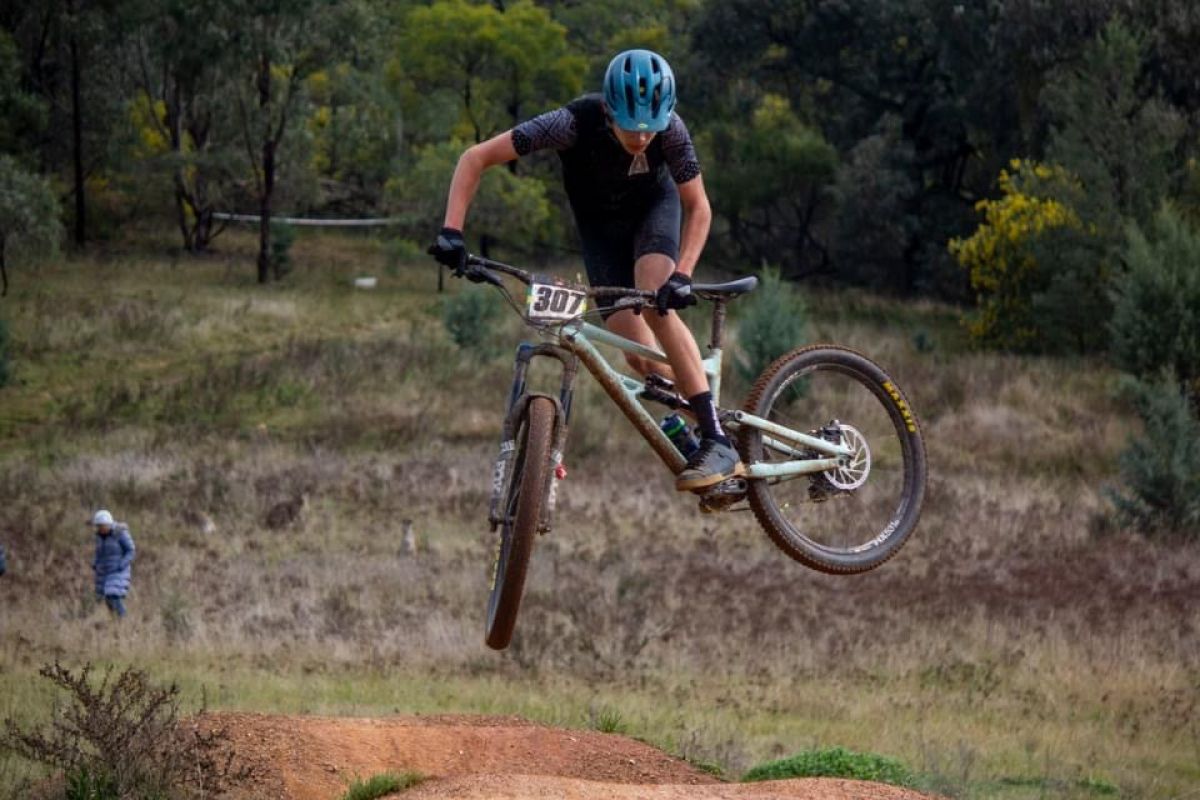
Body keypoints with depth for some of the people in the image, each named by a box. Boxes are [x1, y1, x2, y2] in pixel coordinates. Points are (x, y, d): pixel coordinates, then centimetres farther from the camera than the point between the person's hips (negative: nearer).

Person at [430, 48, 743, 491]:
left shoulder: (670, 130, -32)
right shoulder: (576, 123, -36)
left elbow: (697, 207, -20)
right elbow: (476, 158, -32)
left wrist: (681, 275, -35)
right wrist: (451, 231, -41)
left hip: (654, 206, -1)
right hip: (600, 223, 1)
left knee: (657, 307, -29)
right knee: (640, 359, -11)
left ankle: (717, 442, -29)